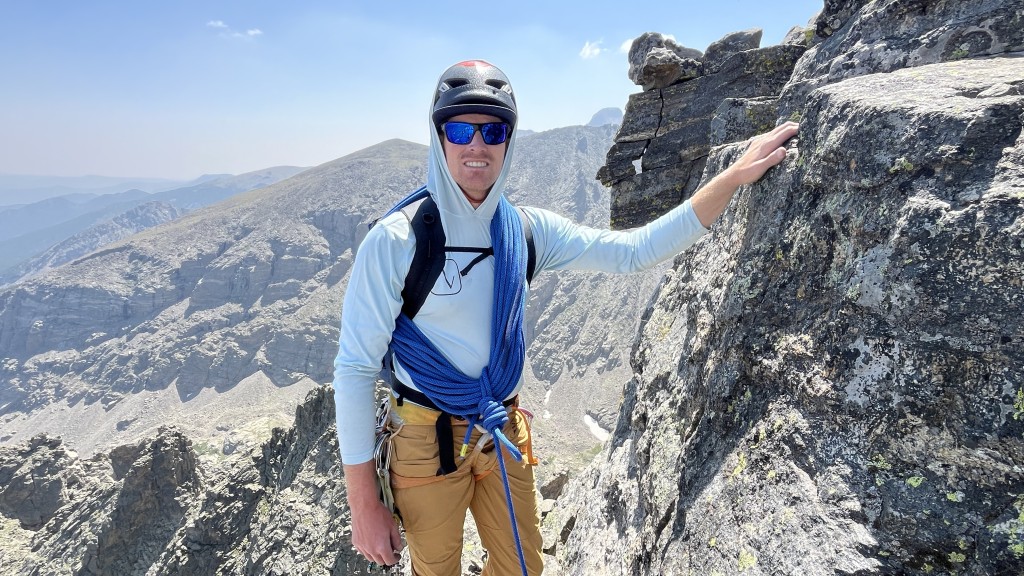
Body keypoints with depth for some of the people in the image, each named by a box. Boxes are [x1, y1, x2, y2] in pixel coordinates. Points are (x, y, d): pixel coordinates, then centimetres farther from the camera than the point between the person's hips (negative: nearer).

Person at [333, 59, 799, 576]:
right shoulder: (397, 240, -20)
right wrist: (364, 506, -14)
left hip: (504, 433, 5)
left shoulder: (527, 230, -6)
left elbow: (634, 250, -7)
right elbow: (355, 368, -16)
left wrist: (735, 176, -13)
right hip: (428, 443, -4)